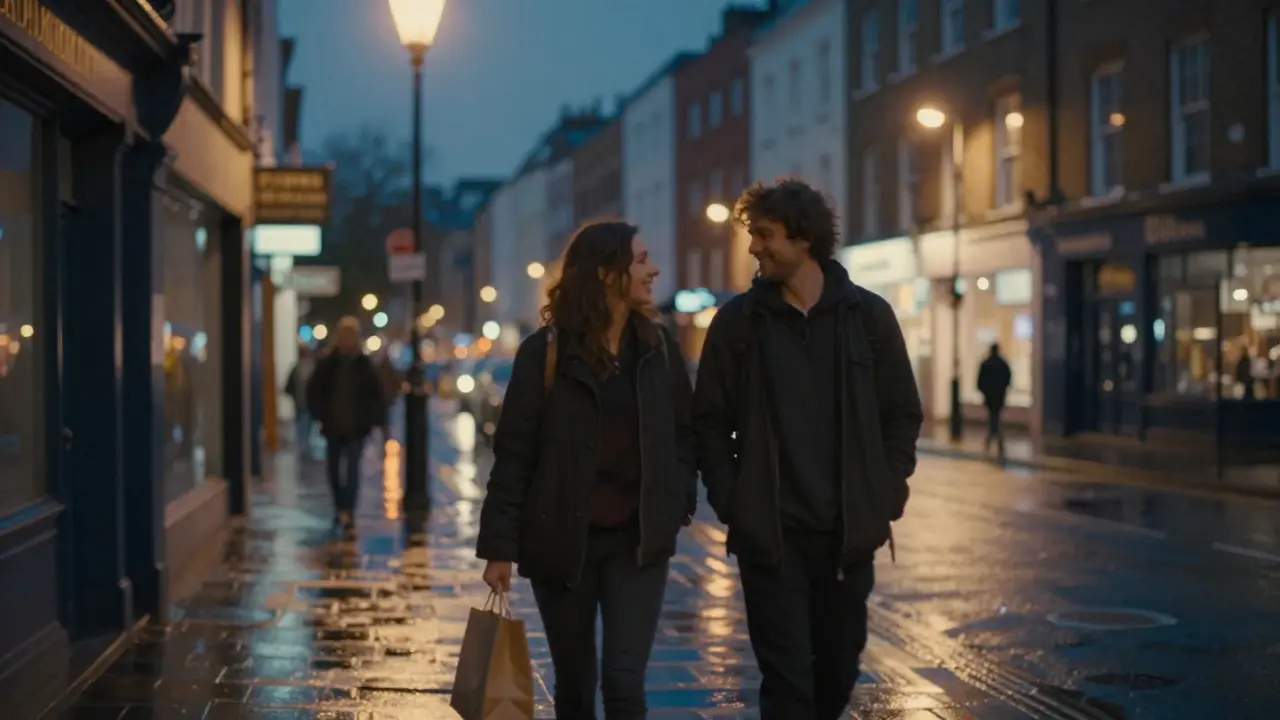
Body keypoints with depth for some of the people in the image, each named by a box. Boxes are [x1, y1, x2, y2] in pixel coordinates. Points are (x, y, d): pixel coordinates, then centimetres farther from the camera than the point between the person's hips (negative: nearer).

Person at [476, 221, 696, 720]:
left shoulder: (658, 347, 3)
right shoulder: (545, 352, -7)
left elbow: (684, 432, 11)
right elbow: (513, 454, -7)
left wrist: (677, 506, -1)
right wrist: (500, 546, -10)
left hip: (638, 542, 2)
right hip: (561, 541, -1)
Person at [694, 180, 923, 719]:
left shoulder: (869, 316, 1)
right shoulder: (737, 321, 0)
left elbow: (903, 415, 6)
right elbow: (710, 421, 3)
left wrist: (885, 498, -3)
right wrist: (731, 504, -6)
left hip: (850, 532, 2)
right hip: (770, 534, -1)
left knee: (838, 670, 14)